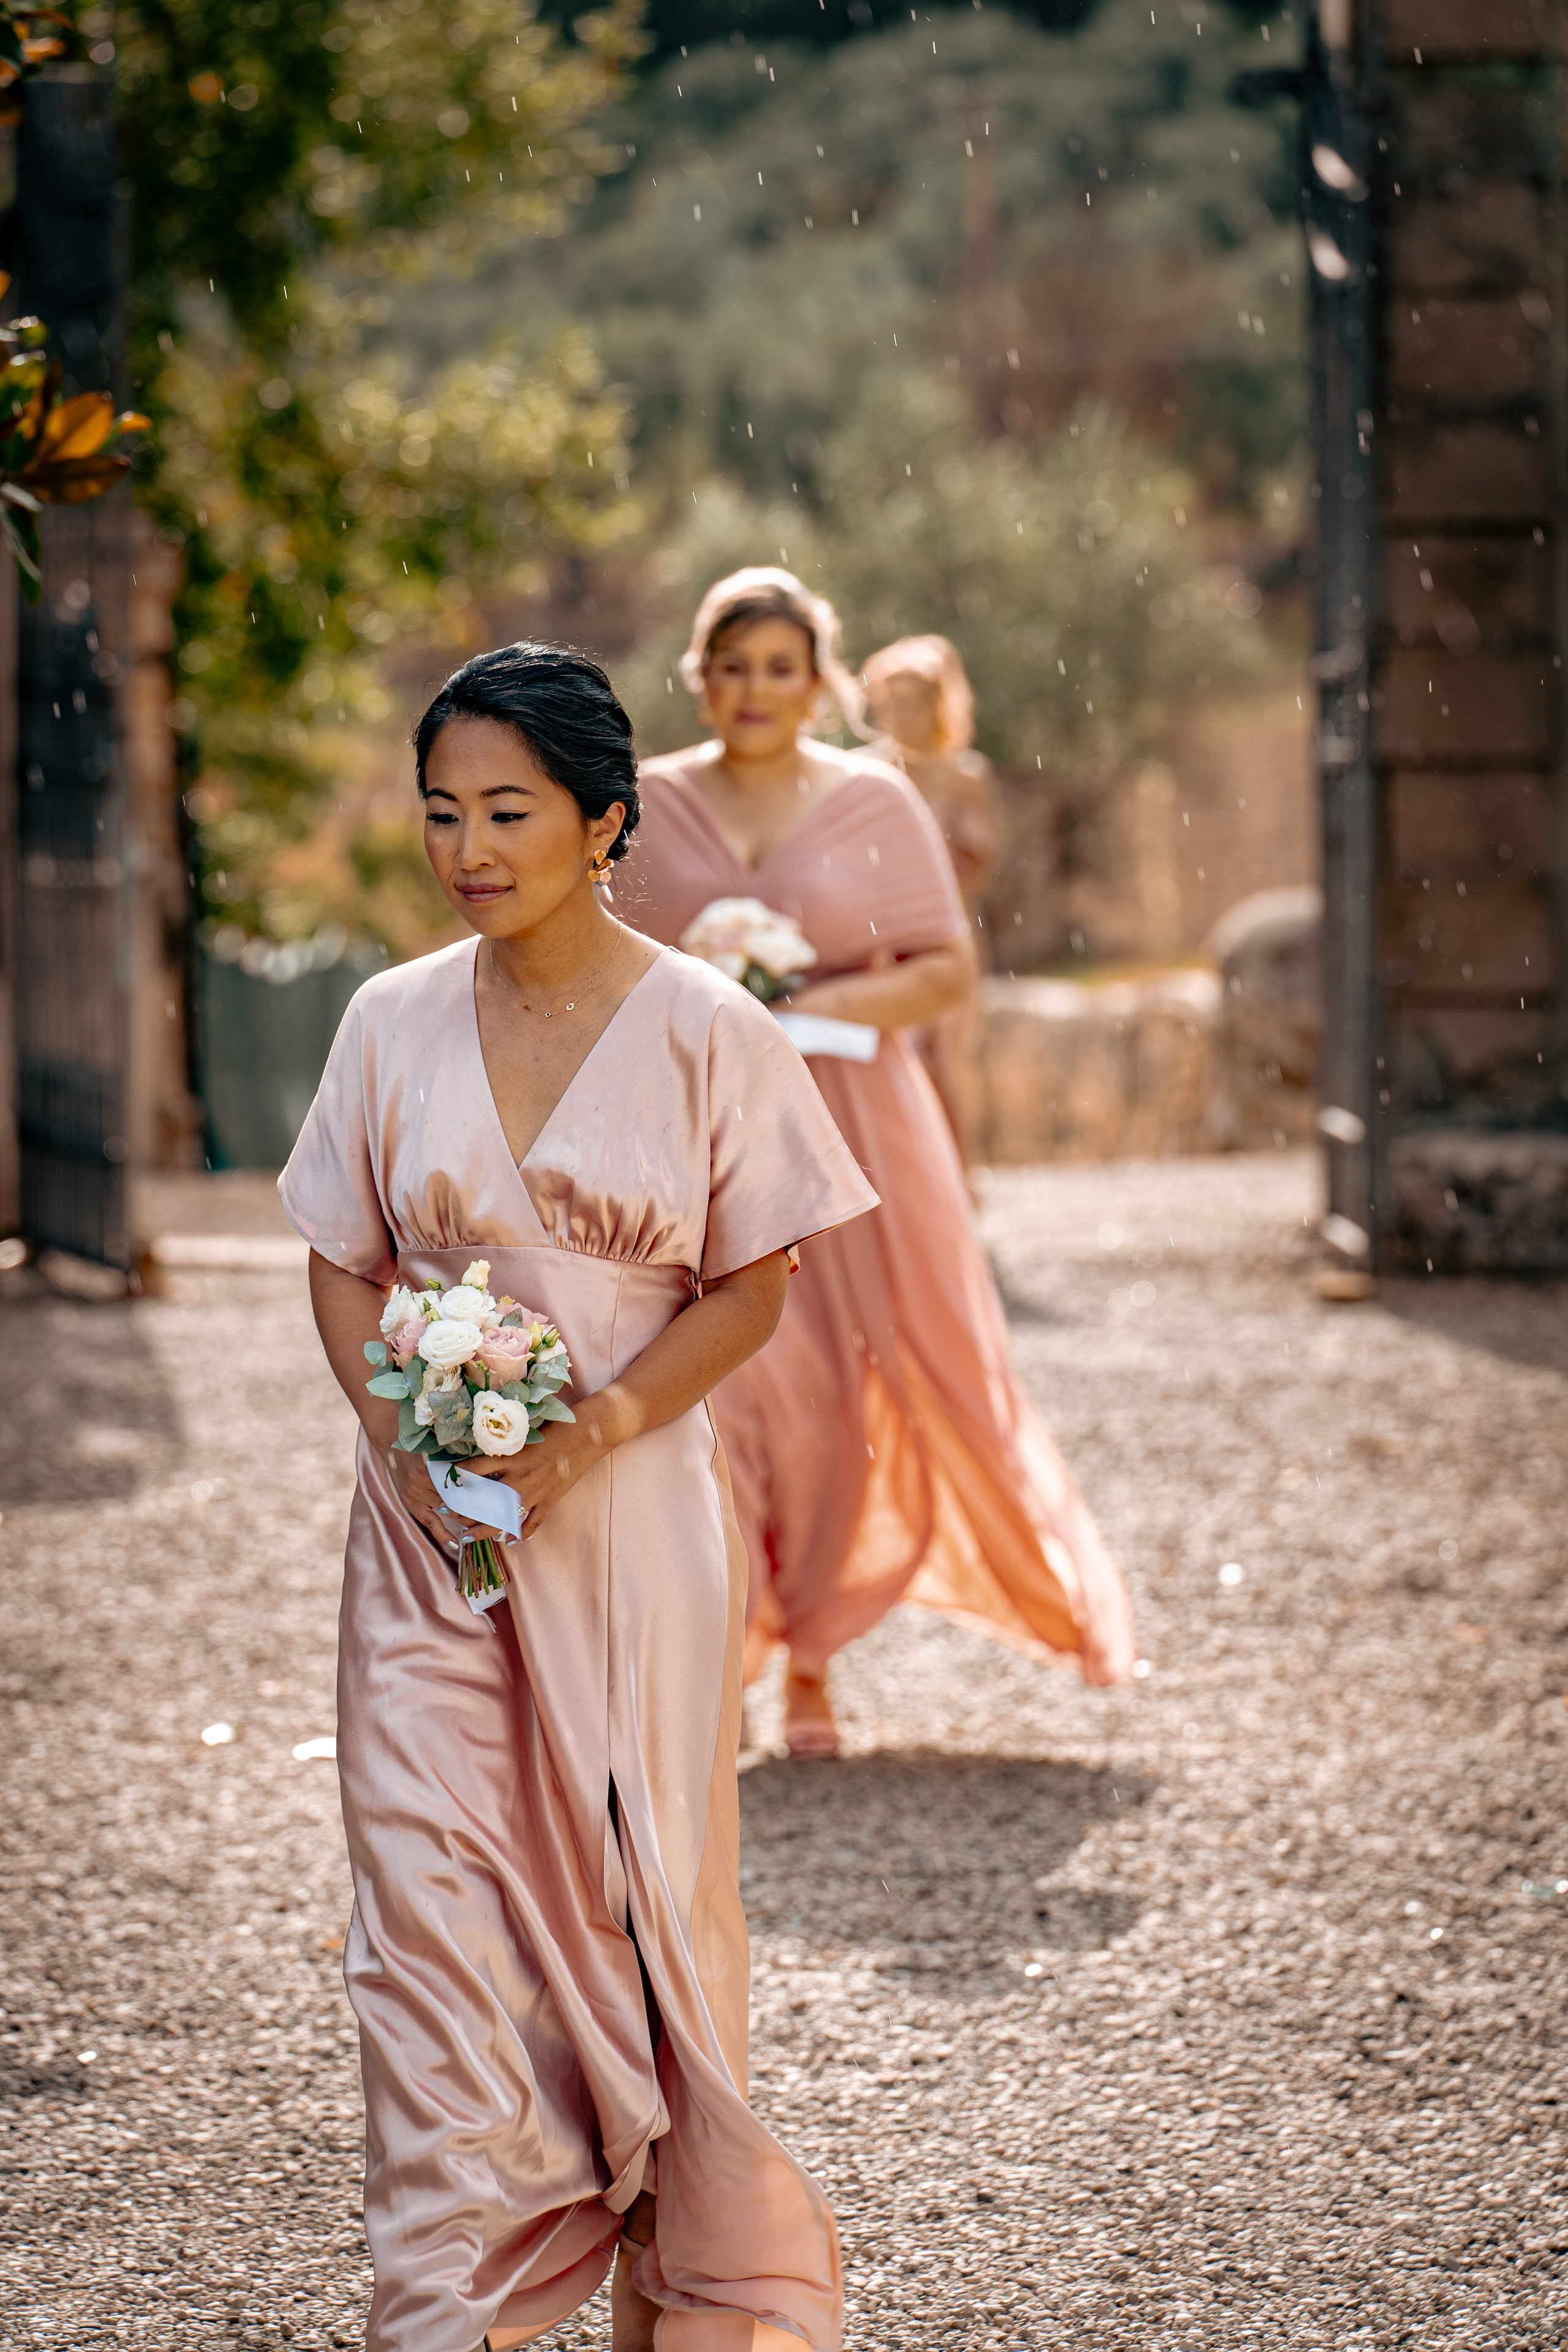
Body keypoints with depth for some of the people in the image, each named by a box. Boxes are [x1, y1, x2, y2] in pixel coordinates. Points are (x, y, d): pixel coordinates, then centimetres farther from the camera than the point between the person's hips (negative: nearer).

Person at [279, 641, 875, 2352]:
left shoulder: (701, 1028, -5)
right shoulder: (392, 1023, 4)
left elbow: (751, 1285, -3)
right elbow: (342, 1268, 10)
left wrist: (588, 1432, -15)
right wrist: (405, 1432, -7)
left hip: (628, 1506, -2)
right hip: (426, 1521, 2)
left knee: (634, 1883, 4)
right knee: (424, 1891, -5)